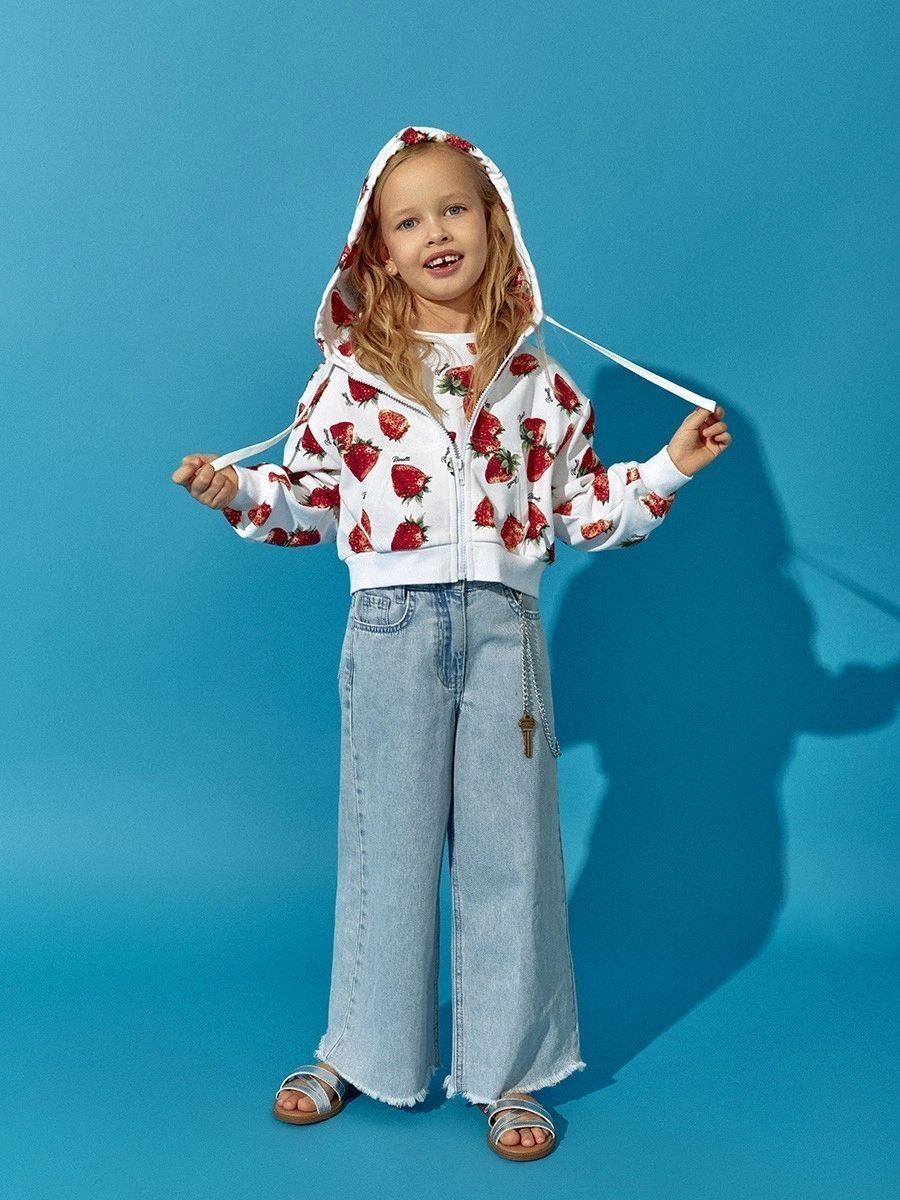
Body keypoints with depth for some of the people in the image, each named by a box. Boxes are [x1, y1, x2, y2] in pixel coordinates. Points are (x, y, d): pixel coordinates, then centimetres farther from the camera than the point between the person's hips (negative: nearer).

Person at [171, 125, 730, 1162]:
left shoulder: (536, 383, 7)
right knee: (385, 842, 8)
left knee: (507, 846, 7)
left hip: (502, 624, 1)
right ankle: (362, 1052, 29)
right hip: (392, 626, -1)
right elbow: (312, 495, 7)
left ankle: (507, 1073, 24)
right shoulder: (350, 374, 3)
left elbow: (577, 508, 9)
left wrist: (669, 465, 1)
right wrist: (240, 491, -9)